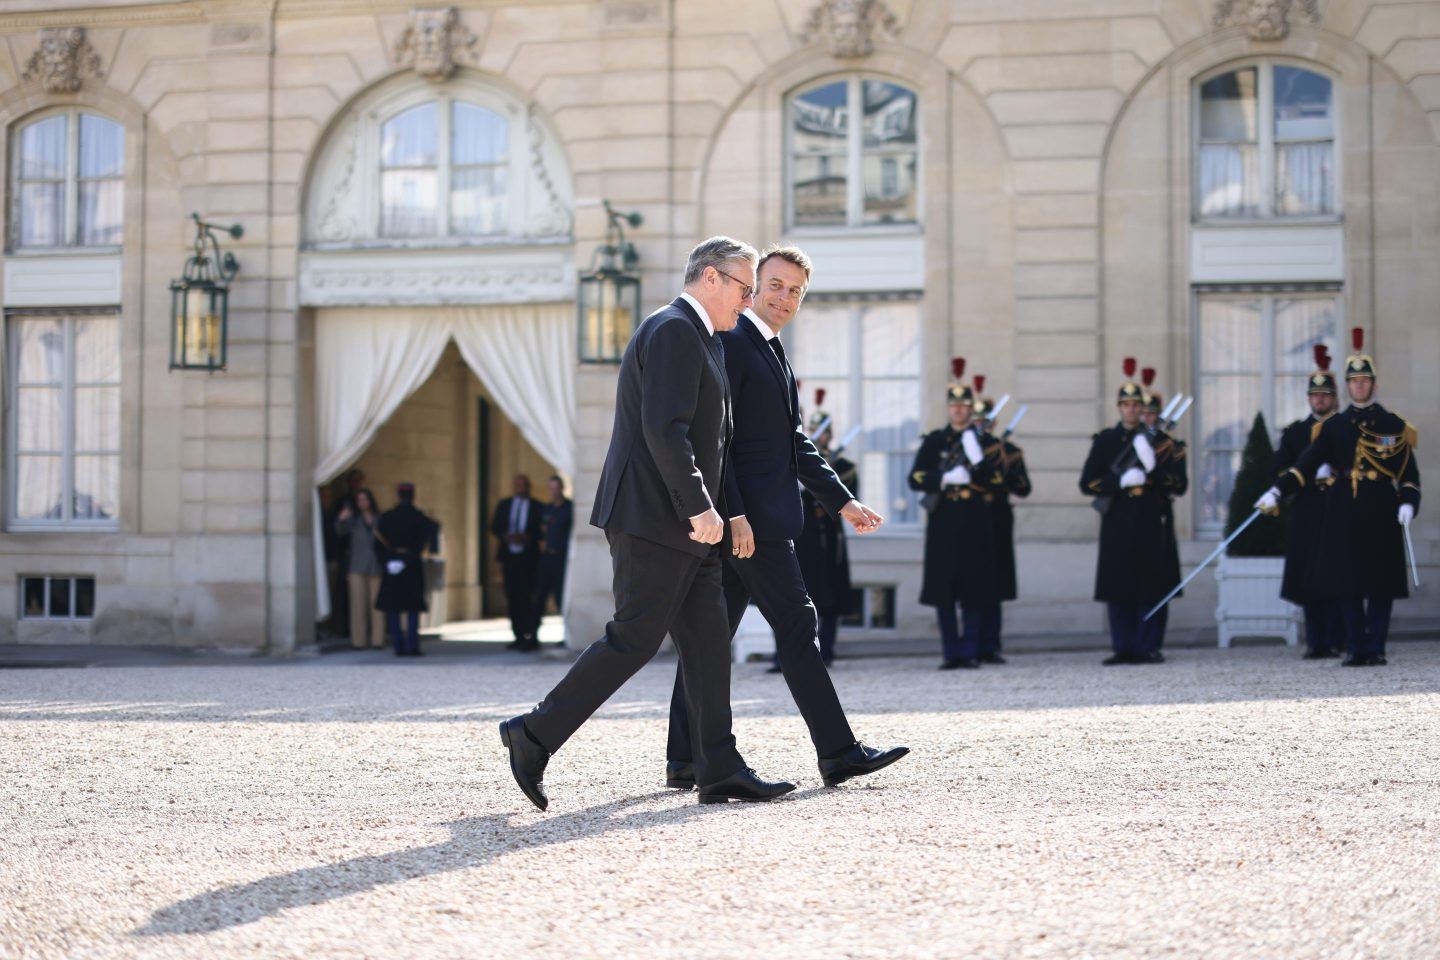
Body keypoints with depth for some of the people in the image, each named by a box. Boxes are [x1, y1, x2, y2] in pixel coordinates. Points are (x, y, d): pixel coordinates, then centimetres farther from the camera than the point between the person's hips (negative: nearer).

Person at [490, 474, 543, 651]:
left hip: (527, 557, -4)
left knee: (526, 596, -12)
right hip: (509, 555, 4)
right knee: (512, 598, 5)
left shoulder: (536, 507, 3)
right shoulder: (504, 504, 13)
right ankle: (519, 636, 11)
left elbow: (541, 531, -2)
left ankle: (531, 638, -13)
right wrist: (506, 537, -10)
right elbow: (494, 527, 8)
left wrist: (526, 537, -19)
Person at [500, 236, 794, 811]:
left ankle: (720, 772, 6)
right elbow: (663, 431, -22)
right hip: (653, 519, -10)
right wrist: (699, 507, -22)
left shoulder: (696, 337, 22)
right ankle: (535, 737, 0)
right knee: (633, 640, -8)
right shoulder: (673, 331, -12)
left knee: (708, 644, 6)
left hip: (683, 525, 10)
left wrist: (709, 509, 20)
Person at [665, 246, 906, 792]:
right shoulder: (731, 345, -9)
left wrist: (842, 501, 20)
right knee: (795, 625, -6)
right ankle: (838, 753, -1)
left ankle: (685, 759, 10)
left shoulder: (774, 355, 21)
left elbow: (795, 443, 25)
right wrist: (734, 514, -22)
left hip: (756, 520, 10)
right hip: (748, 519, -10)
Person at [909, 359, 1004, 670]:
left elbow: (995, 478, -3)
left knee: (974, 589, -3)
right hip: (943, 521, 1)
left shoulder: (984, 440, 8)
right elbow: (916, 478, 1)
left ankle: (971, 653, 1)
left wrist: (976, 455, -17)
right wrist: (944, 479, -14)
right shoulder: (934, 441, 10)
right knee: (944, 589, -1)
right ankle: (950, 653, 5)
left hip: (976, 522, -1)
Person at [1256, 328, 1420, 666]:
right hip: (1343, 512, 2)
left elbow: (1409, 472, 4)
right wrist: (1277, 492, -8)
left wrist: (1408, 503, -12)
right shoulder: (1333, 426, 9)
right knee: (1346, 582, 0)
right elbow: (1306, 465, 3)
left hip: (1381, 513, -2)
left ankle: (1376, 648, 5)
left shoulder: (1393, 425, 5)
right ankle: (1355, 648, 7)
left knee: (1381, 582, -2)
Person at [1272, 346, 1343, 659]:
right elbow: (1278, 470, 5)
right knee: (1308, 579, 0)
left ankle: (1335, 642, -3)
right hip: (1306, 516, 2)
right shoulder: (1294, 432, 14)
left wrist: (1337, 476, -13)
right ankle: (1315, 643, 4)